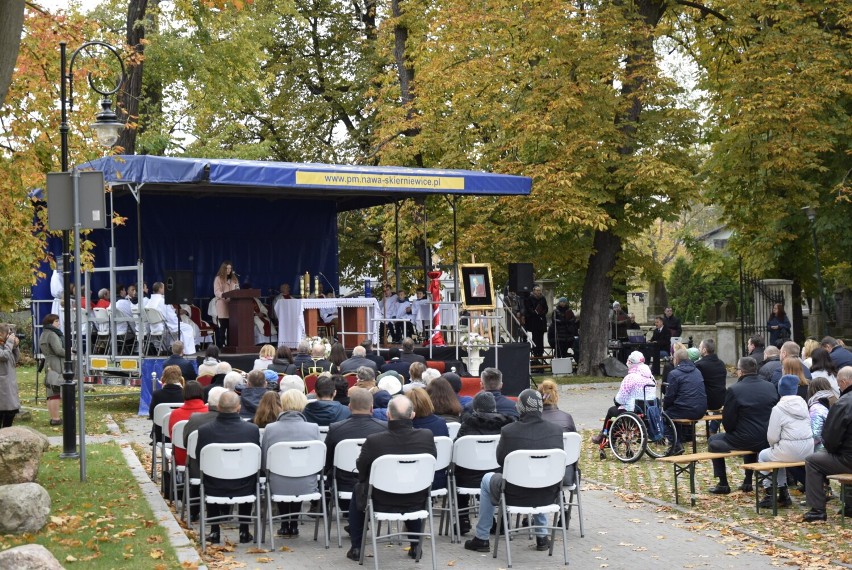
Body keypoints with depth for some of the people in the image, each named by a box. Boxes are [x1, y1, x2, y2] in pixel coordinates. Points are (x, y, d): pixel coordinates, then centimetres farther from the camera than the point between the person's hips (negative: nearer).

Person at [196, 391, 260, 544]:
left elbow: (199, 461, 0)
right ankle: (244, 532, 32)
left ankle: (214, 532, 34)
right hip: (244, 489, 0)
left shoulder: (204, 430, -15)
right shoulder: (252, 429, -15)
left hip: (214, 489, 0)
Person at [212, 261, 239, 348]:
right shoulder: (218, 279, 4)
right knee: (222, 327, -5)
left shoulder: (234, 278, 21)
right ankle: (222, 346, -4)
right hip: (222, 305, -4)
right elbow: (216, 292, -7)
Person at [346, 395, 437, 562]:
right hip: (416, 503, 2)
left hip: (381, 503, -2)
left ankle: (356, 548, 31)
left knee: (357, 490, 29)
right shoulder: (427, 437, -18)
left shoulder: (373, 440, -24)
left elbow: (361, 468, -5)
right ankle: (415, 546, 42)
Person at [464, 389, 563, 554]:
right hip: (548, 496, 3)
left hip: (516, 495, -3)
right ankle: (542, 536, 40)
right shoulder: (556, 430, -8)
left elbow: (500, 459, -1)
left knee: (487, 479, 28)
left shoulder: (508, 430, -17)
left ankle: (482, 538, 32)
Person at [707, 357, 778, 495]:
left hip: (745, 440, -6)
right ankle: (748, 482, 37)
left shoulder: (734, 390, -16)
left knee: (713, 441, 18)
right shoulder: (771, 387, 0)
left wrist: (730, 432, 10)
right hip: (768, 441, 6)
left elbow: (727, 422, -11)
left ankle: (723, 484, 17)